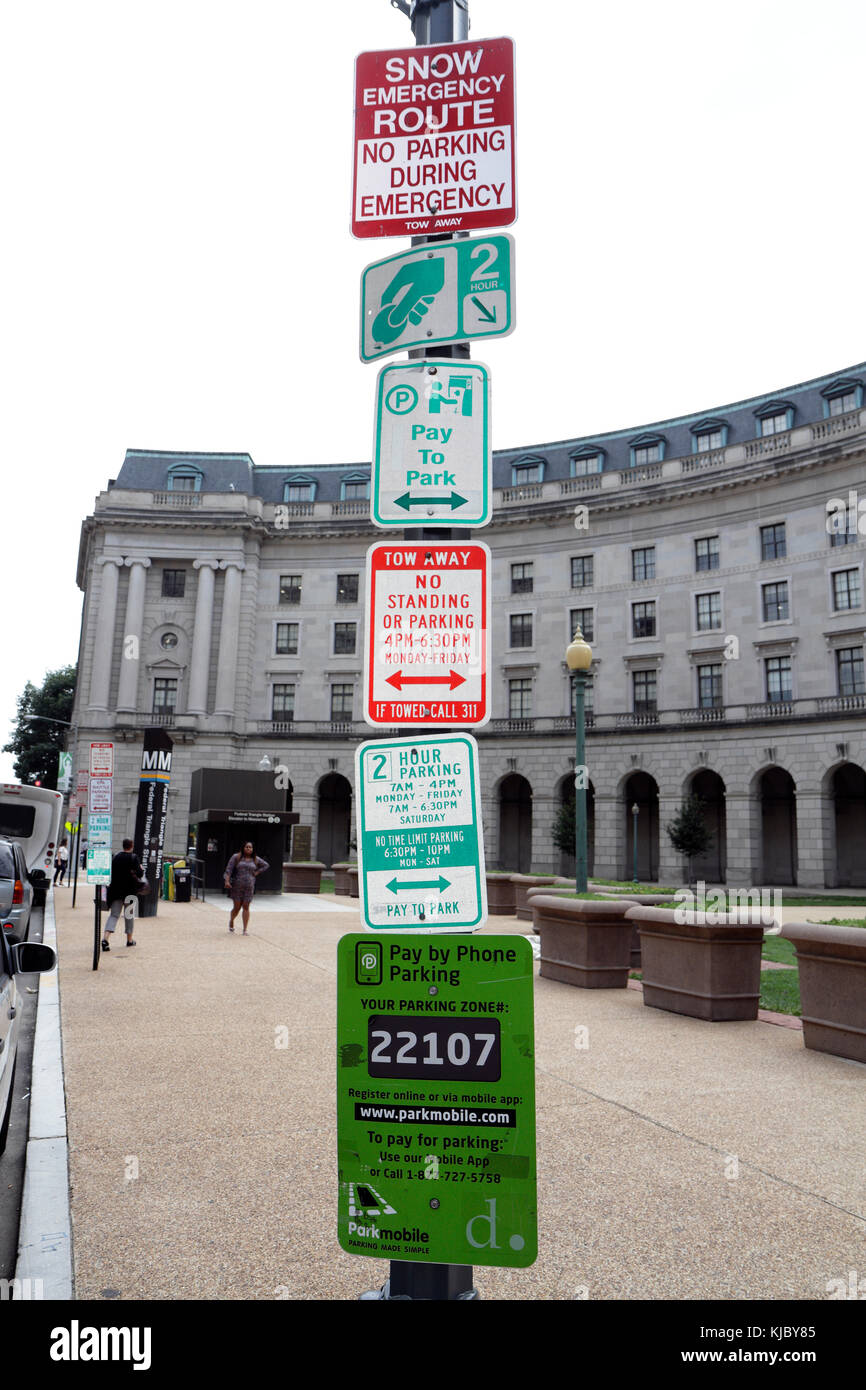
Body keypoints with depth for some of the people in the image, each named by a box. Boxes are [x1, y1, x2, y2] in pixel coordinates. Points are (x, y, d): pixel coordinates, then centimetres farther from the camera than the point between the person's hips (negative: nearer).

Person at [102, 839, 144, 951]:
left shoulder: (116, 857, 3)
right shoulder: (134, 858, -9)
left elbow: (111, 873, 8)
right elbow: (140, 874, -15)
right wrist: (140, 869, 4)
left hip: (116, 890, 2)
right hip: (130, 890, -2)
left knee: (114, 915, 0)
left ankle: (105, 938, -21)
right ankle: (129, 940, 23)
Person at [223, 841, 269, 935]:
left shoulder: (255, 859, 8)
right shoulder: (236, 857, 0)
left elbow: (266, 865, 18)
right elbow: (229, 869, -5)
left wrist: (257, 872, 6)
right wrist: (227, 881, -16)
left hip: (249, 887, 2)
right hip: (237, 886, -2)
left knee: (246, 907, -1)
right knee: (237, 907, 2)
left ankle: (245, 930, 1)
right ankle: (231, 921, 33)